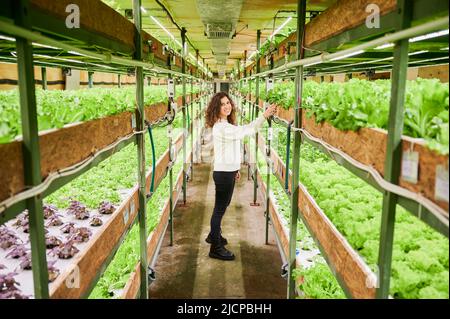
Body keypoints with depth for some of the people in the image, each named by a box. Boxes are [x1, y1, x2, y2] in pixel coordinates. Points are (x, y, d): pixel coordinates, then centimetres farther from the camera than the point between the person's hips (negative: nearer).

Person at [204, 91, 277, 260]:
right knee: (220, 208, -1)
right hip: (223, 173, -10)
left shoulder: (227, 125, 11)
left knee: (223, 205, 22)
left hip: (228, 171, 10)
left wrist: (235, 169, 21)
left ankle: (214, 235, 40)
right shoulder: (220, 127, -21)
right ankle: (216, 248, 10)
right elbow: (245, 130, -35)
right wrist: (264, 115, -38)